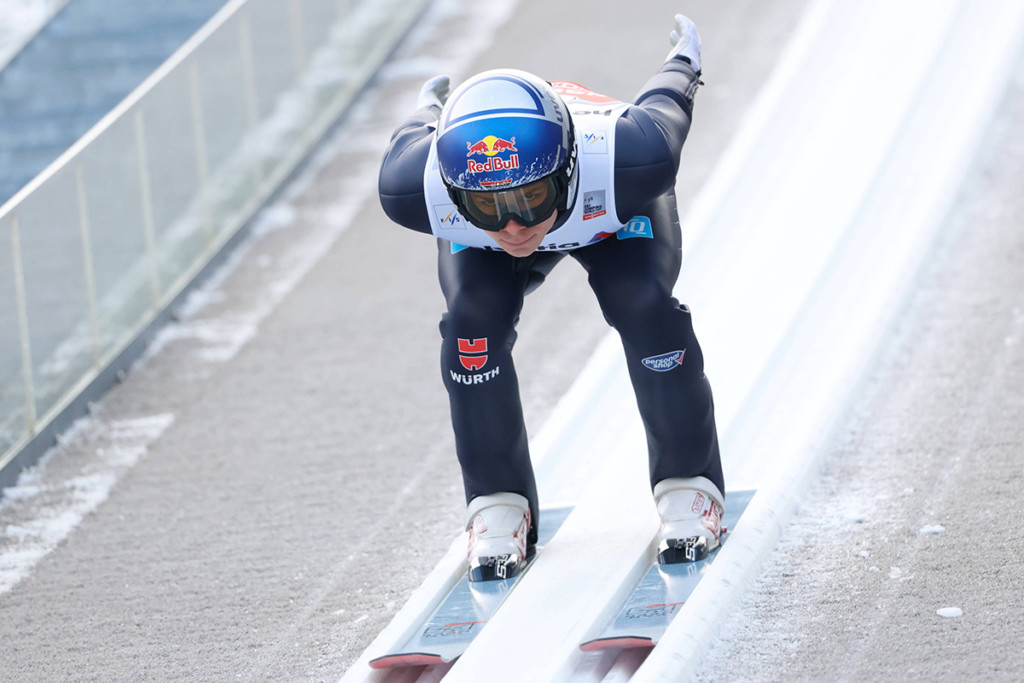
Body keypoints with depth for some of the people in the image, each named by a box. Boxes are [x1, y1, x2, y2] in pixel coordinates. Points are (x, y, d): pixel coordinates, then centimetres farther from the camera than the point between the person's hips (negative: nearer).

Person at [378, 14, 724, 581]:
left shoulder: (627, 161, -47)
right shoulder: (414, 189, -43)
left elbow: (661, 110, -23)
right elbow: (416, 138, -17)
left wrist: (680, 67, 0)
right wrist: (429, 106, 6)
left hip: (618, 219, -1)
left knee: (641, 300, -24)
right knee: (473, 315, -23)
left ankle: (689, 484, -4)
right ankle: (497, 503, -5)